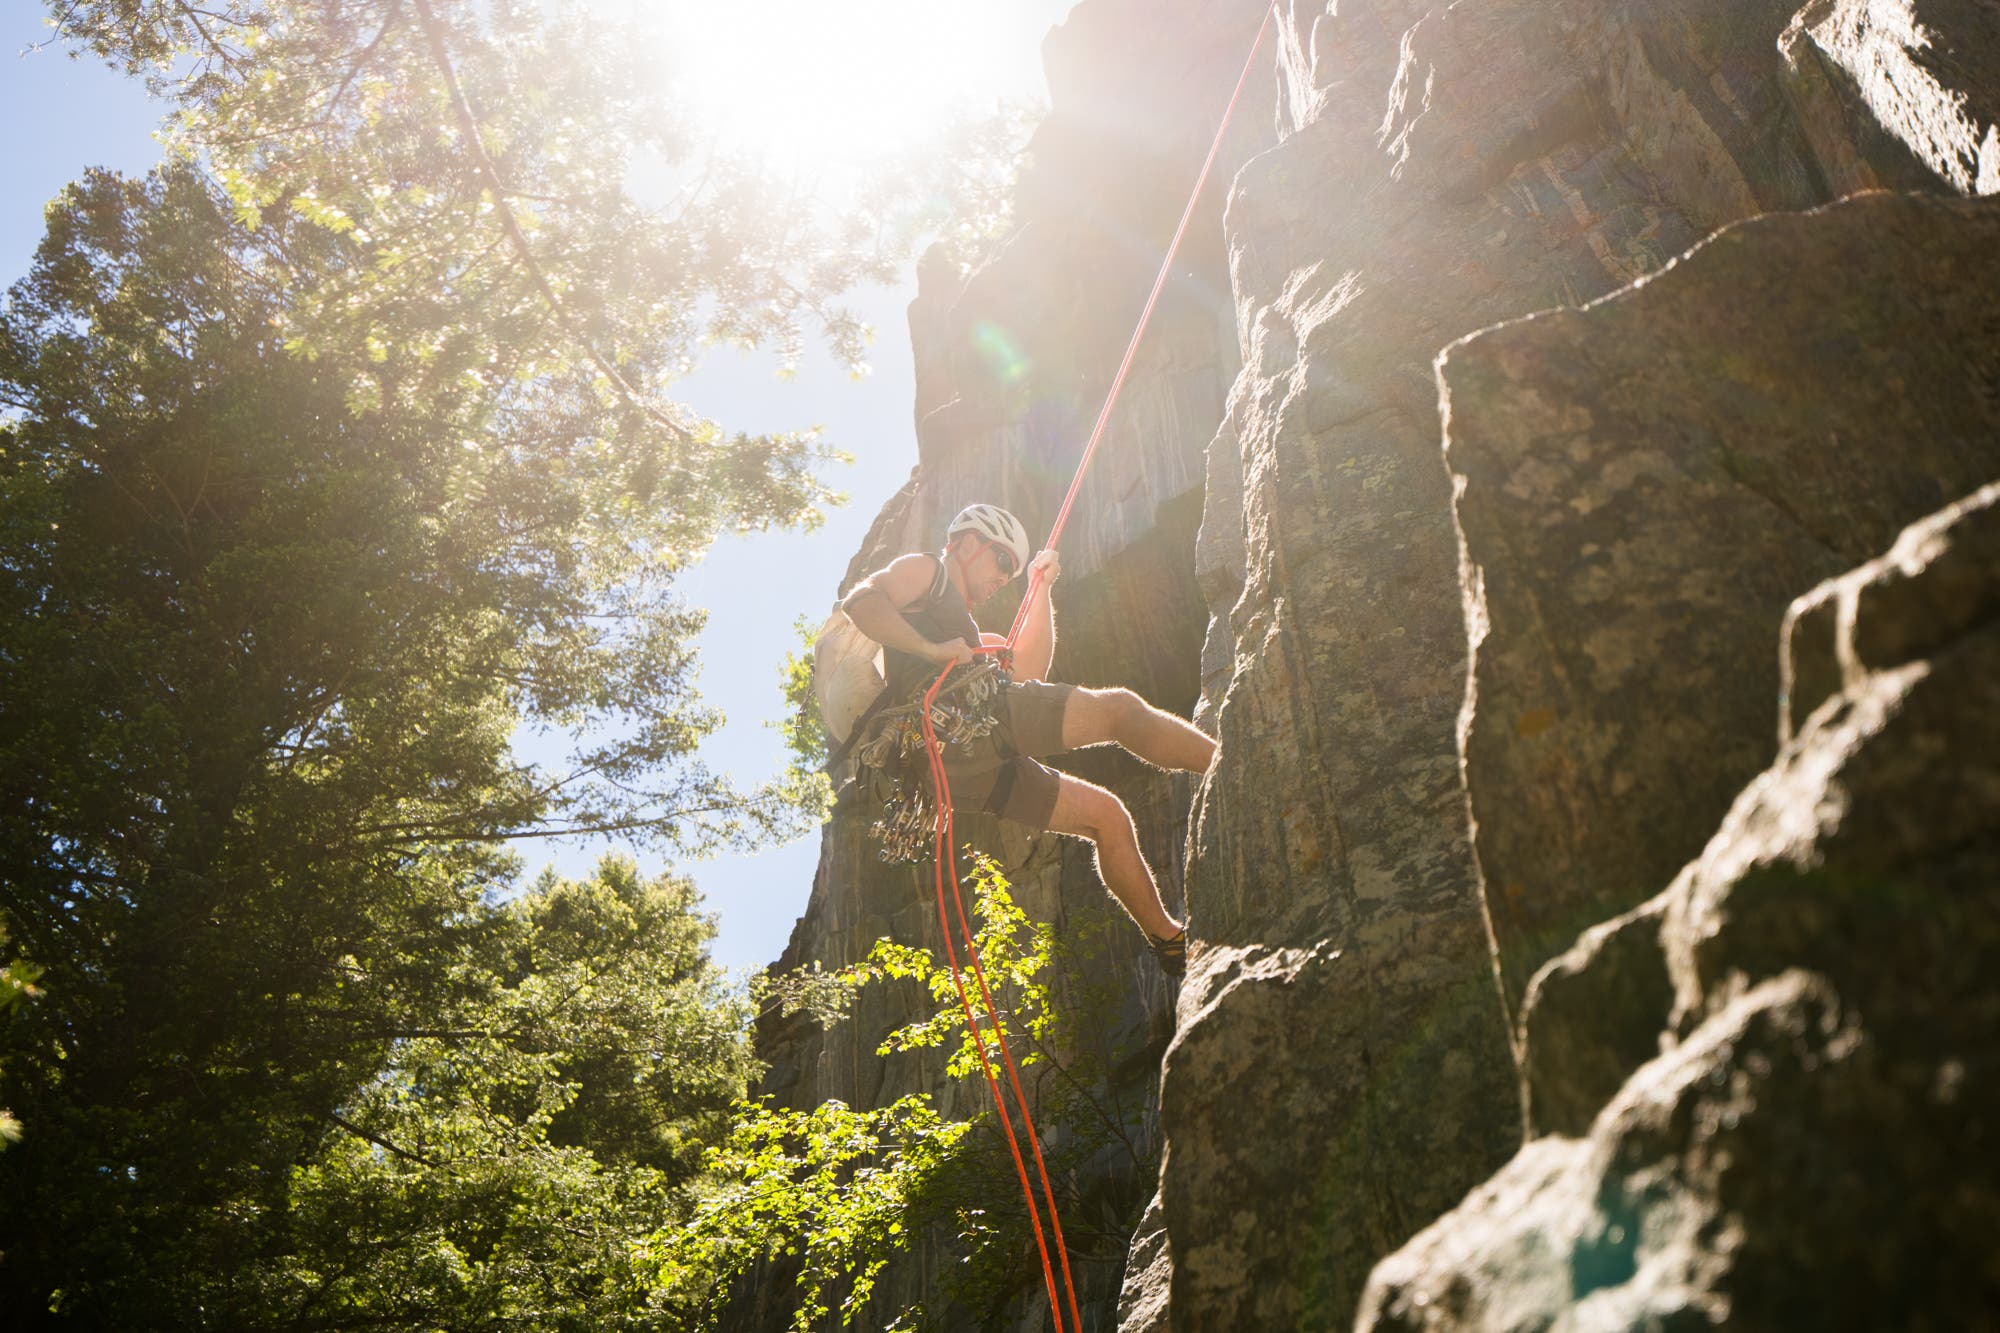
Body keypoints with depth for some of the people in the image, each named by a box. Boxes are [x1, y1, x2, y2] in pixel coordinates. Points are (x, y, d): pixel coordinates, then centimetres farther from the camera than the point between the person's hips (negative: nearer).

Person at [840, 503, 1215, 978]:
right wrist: (932, 649, -17)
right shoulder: (923, 570, 15)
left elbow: (1028, 669, 31)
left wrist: (1040, 588, 32)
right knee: (1119, 709, -10)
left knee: (1106, 815, 11)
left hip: (968, 771, 9)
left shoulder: (966, 633, 41)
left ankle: (1168, 939, 12)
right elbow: (861, 600, -6)